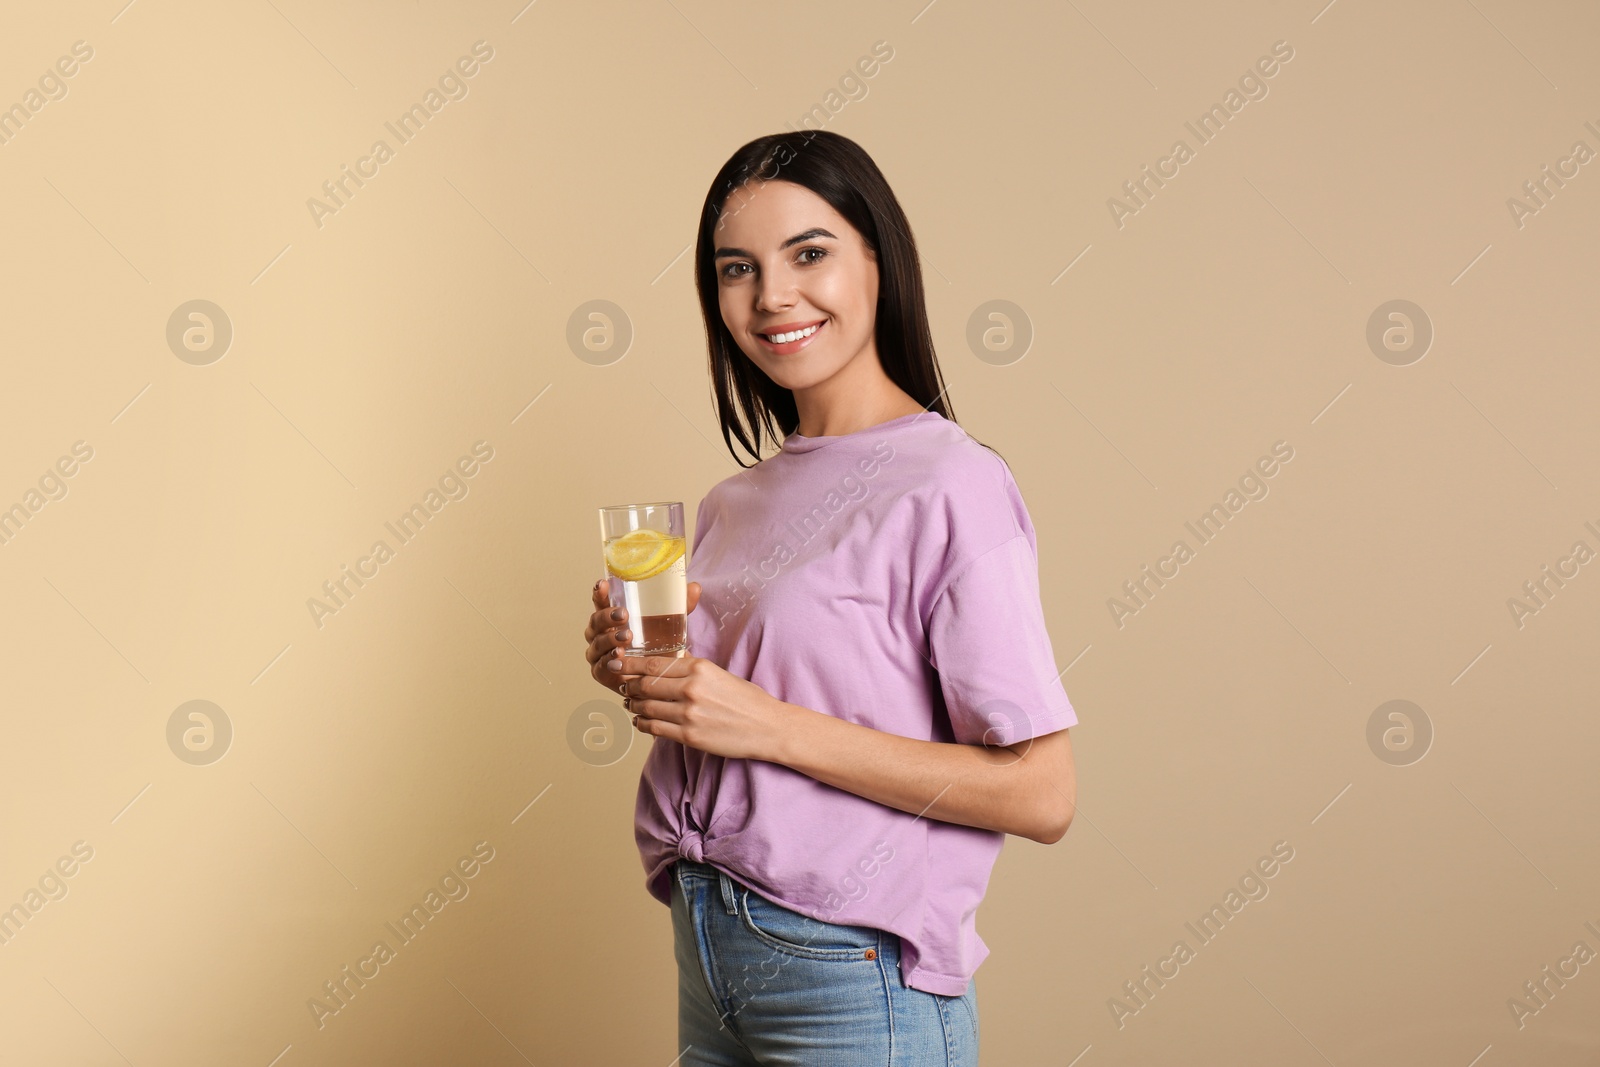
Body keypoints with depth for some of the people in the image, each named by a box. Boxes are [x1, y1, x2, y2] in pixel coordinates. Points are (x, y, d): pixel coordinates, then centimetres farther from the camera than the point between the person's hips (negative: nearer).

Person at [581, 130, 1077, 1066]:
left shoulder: (953, 486, -13)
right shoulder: (735, 503, 8)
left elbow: (1040, 794, -18)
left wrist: (772, 726, -20)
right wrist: (642, 671, -3)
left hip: (857, 985, -6)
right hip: (707, 954, 6)